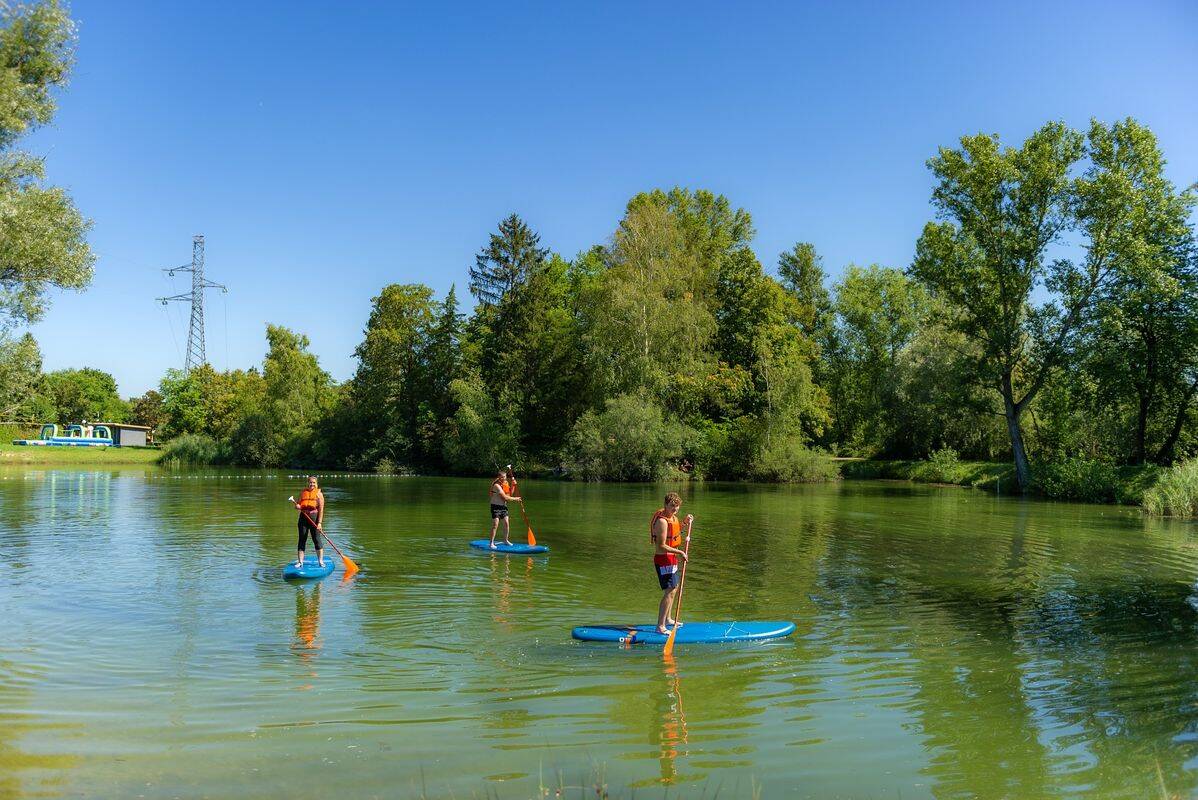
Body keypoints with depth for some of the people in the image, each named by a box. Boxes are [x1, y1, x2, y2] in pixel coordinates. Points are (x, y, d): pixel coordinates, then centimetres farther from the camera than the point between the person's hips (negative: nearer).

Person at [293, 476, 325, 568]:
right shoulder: (303, 493, 13)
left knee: (316, 539, -3)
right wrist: (298, 506, -5)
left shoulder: (319, 493, 0)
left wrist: (319, 523, -13)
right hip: (303, 517, 4)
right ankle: (300, 561, 9)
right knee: (302, 539, 4)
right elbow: (298, 505, 21)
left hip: (314, 517, -4)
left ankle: (320, 561, 6)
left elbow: (321, 509, -5)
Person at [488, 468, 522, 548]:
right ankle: (491, 543, -9)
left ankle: (506, 540, 23)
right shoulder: (497, 485, -20)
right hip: (496, 506, -8)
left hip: (503, 506, 8)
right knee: (495, 524, -12)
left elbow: (510, 494, 6)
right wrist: (515, 499, -12)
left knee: (506, 523, 7)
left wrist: (513, 485, -4)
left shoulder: (506, 483, 6)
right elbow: (505, 497, -22)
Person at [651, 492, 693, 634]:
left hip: (671, 559, 11)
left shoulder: (673, 516, 6)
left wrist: (686, 523, 11)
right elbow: (661, 546, -26)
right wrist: (679, 552, -24)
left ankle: (667, 619, 38)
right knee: (669, 592, -13)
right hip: (664, 560, -11)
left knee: (674, 588, 23)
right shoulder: (662, 521, -24)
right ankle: (660, 626, -11)